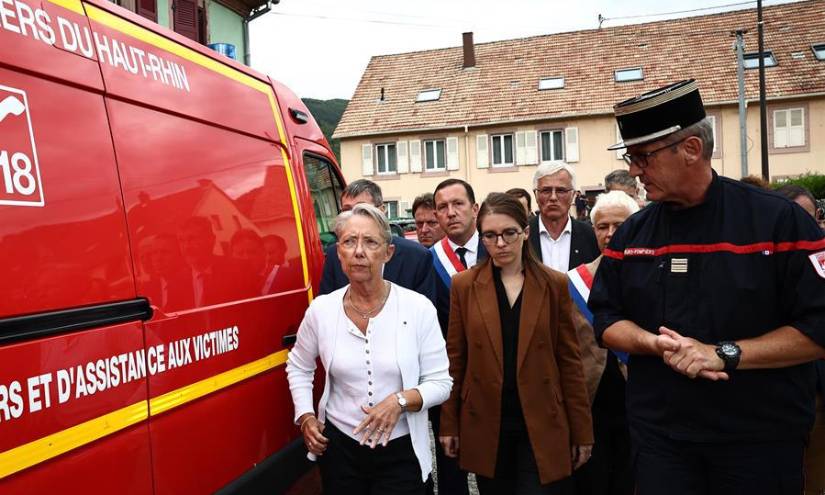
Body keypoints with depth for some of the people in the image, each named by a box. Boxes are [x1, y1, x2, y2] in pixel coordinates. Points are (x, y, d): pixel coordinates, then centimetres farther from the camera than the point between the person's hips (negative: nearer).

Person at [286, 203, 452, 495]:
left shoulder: (418, 308, -12)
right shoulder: (321, 309, -5)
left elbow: (440, 382, -7)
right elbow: (298, 366, 12)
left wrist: (400, 401, -22)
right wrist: (305, 417, 2)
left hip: (401, 451, -2)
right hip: (338, 446, 2)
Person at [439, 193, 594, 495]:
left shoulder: (554, 284, 0)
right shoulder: (464, 285, 1)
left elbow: (569, 360, 2)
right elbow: (455, 358, 3)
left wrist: (582, 430, 2)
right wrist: (449, 424, 3)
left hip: (542, 426, -1)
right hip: (485, 426, 1)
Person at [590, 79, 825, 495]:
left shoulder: (778, 221, -9)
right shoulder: (631, 234, 3)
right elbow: (606, 321, 6)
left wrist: (725, 354, -19)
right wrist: (657, 344, -13)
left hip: (759, 440, -2)